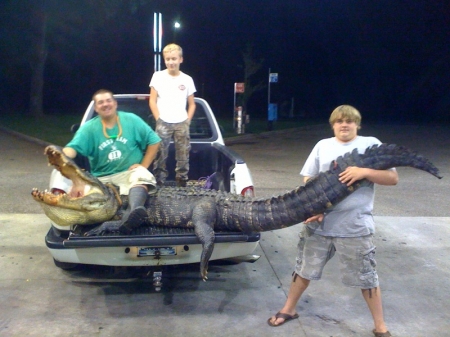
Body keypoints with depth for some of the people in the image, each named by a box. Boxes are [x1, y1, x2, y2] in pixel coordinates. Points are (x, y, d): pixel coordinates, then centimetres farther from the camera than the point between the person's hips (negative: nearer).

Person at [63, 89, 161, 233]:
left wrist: (144, 165, -2)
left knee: (141, 175, -39)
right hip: (102, 179, 2)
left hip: (129, 173, -1)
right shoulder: (88, 128, 3)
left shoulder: (131, 120, 5)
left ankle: (132, 212, -69)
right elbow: (73, 147, -12)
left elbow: (154, 141, 8)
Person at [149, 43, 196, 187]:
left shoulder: (187, 79, 6)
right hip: (163, 124, -1)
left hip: (182, 124, 2)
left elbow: (192, 104, 12)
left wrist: (187, 121, 2)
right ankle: (159, 184, 5)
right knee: (160, 157, -3)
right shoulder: (158, 76, 3)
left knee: (183, 157, 3)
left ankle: (182, 184, 12)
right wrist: (158, 119, -4)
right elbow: (152, 101, 3)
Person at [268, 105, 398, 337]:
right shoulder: (322, 146, 8)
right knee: (304, 268, 15)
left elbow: (393, 178, -4)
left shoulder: (371, 144, 1)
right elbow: (307, 180, 7)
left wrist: (365, 172, -20)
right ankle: (288, 310, 35)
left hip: (355, 226, -2)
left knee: (366, 277, 8)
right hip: (318, 222, 3)